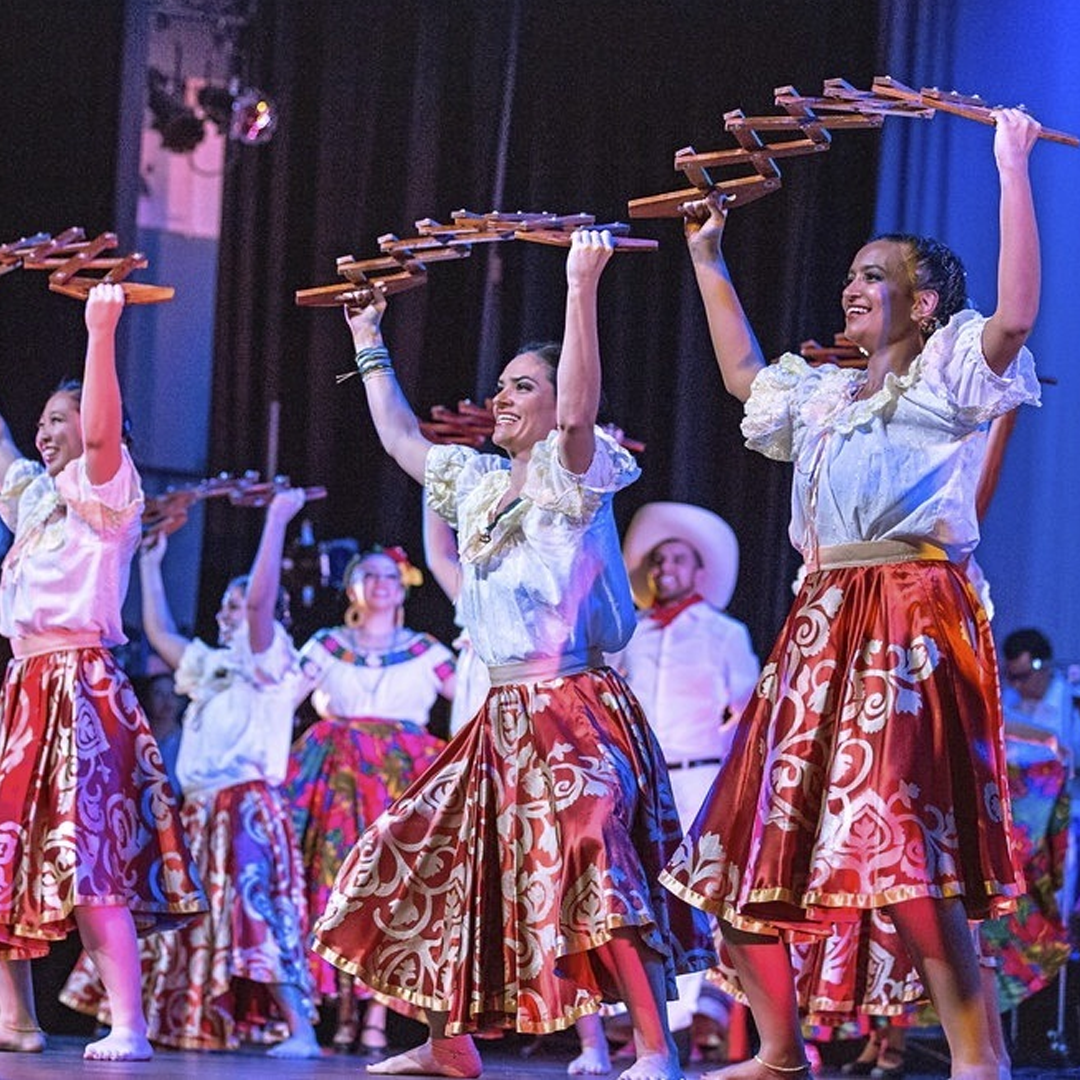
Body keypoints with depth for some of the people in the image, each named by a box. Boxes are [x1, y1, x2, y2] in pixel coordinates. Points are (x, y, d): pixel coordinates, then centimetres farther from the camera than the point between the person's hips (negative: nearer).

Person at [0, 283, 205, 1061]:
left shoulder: (106, 487, -2)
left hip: (80, 686, -8)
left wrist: (101, 334, -31)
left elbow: (102, 429, -20)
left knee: (88, 861, -16)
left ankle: (129, 1026, -19)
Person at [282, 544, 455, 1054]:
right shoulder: (327, 647, 14)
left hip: (403, 779, 0)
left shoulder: (425, 652, 13)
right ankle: (344, 1015, -3)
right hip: (340, 780, 0)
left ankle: (377, 1017, -11)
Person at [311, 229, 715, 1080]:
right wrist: (369, 342, 32)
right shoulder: (479, 483, 16)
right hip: (503, 717, 9)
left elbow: (579, 412, -26)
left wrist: (582, 288, -32)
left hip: (573, 711, -9)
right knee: (435, 863, 11)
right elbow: (401, 438, 30)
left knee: (593, 867, -23)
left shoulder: (572, 476, -5)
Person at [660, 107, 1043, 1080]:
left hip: (912, 616, -8)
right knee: (757, 835, 8)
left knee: (899, 847, -22)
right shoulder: (826, 395, 24)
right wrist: (708, 258, 41)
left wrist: (1012, 168, -17)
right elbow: (742, 374, 42)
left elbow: (1015, 312, -17)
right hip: (821, 625, 9)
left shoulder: (949, 374, 2)